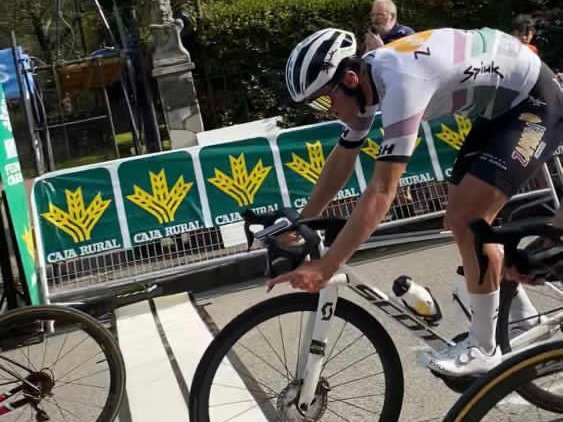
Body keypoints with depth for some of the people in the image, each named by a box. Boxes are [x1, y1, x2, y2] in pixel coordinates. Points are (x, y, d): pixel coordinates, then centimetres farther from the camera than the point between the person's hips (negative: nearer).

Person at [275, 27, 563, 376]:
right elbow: (341, 160, 7)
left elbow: (382, 192, -38)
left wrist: (324, 268, -39)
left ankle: (484, 348, 0)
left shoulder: (400, 82, -34)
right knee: (461, 217, 9)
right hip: (502, 104, 9)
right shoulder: (367, 80, -5)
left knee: (467, 220, -16)